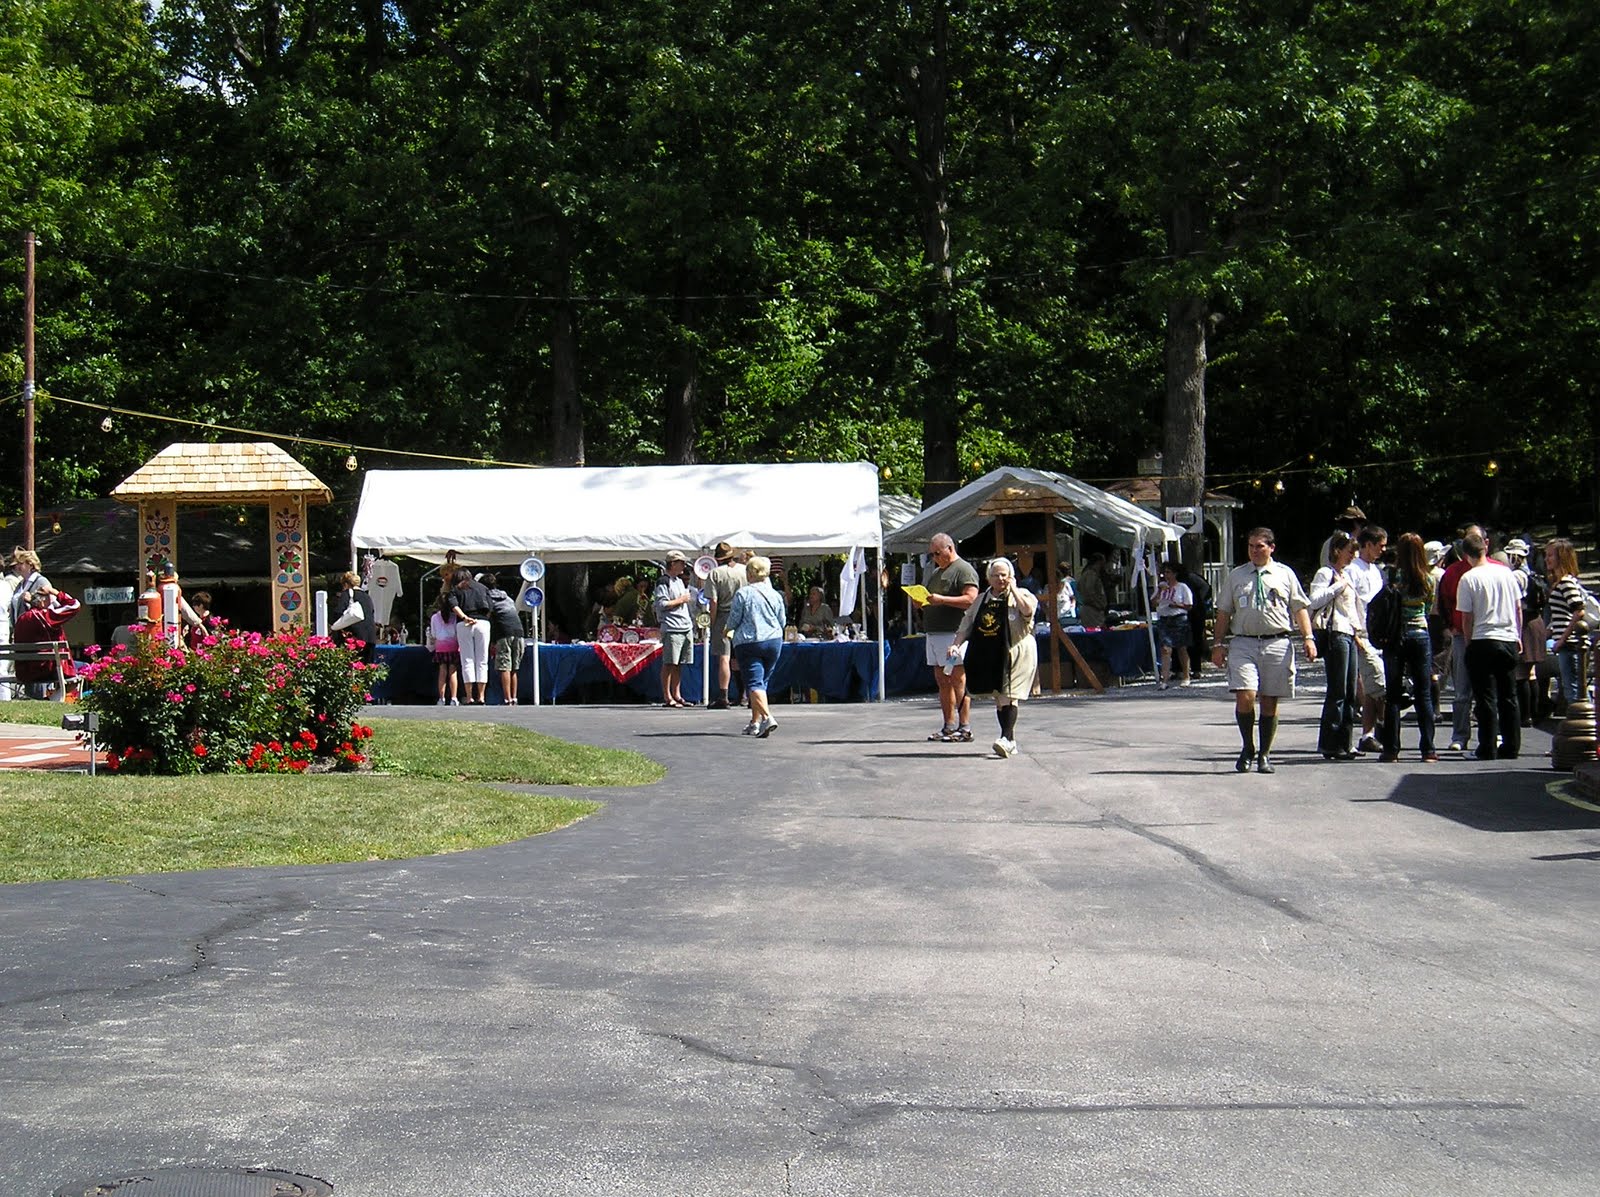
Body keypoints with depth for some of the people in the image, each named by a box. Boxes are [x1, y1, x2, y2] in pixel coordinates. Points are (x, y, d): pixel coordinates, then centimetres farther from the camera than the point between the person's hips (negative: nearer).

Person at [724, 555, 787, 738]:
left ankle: (767, 717, -29)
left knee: (754, 683, -8)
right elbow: (782, 622, 11)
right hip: (773, 641, 5)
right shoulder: (775, 595, 5)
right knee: (761, 681, 16)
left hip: (748, 642, -5)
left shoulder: (742, 593, -7)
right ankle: (755, 722, 21)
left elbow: (734, 619, -4)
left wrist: (727, 631, 18)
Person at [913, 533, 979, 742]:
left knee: (958, 680, -10)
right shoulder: (934, 571, 24)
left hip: (953, 633, -9)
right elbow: (928, 597, 32)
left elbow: (971, 599, -16)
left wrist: (942, 599, -21)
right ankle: (949, 726, 11)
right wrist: (921, 602, 9)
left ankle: (965, 728, -10)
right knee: (942, 681, 8)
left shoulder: (963, 570, -4)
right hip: (933, 632, 9)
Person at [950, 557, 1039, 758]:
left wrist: (1013, 589, -10)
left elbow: (1028, 609, -21)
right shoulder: (980, 601, 15)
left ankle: (1007, 738, -20)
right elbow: (966, 626, 16)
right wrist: (956, 644, 0)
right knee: (998, 698, 7)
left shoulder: (1022, 595, 3)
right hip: (989, 656, 5)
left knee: (1008, 697, -15)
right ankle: (1010, 741, 14)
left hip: (1015, 653, -5)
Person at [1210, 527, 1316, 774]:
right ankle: (1247, 749, 5)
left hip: (1277, 644, 0)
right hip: (1243, 643, 0)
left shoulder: (1285, 575, 10)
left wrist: (1308, 638, -4)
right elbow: (1224, 612, 13)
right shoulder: (1235, 576, 12)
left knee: (1270, 702, 4)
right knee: (1244, 697, -14)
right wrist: (1219, 644, 7)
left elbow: (1299, 608, 8)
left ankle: (1264, 754, 15)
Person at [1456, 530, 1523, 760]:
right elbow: (1519, 608, 11)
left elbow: (1467, 618, -6)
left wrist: (1469, 643, 6)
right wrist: (1518, 636, 20)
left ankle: (1489, 752, -2)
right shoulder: (1505, 572, 5)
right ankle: (1511, 748, 15)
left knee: (1486, 700, -1)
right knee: (1509, 698, 12)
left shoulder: (1468, 579, -8)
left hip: (1482, 641, -5)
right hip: (1509, 640, 5)